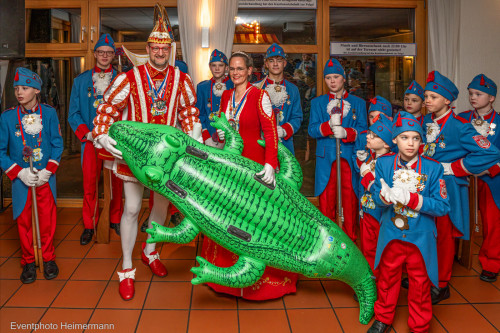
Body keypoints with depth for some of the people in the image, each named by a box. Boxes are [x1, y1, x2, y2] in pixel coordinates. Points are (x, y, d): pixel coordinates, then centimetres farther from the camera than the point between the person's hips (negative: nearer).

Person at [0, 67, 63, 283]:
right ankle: (28, 261, 24)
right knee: (24, 221, 7)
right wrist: (19, 173, -13)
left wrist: (48, 170, -11)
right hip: (21, 180, 0)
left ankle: (48, 258, 26)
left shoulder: (49, 113, -3)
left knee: (47, 219, 7)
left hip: (46, 177, 0)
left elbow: (57, 144, -1)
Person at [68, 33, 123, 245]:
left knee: (116, 182, 6)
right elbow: (73, 114, 8)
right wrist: (87, 134, -6)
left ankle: (115, 220, 23)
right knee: (89, 184, 2)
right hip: (91, 140, 1)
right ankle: (89, 226, 15)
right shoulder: (81, 81, 10)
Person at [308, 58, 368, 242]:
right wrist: (329, 125, -18)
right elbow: (312, 130, 0)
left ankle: (350, 238, 11)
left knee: (350, 198, 0)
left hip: (350, 156, 0)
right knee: (326, 199, 3)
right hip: (326, 156, 0)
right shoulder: (317, 102, 12)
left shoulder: (358, 103, 12)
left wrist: (346, 132, -16)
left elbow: (362, 130, 3)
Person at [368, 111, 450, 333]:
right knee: (387, 277, 19)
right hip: (391, 235, 2)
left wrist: (412, 199, -25)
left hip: (420, 237, -1)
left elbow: (443, 206, -13)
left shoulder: (433, 168, -9)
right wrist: (386, 195, -29)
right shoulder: (384, 163, -4)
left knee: (420, 283, 13)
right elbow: (376, 197, -5)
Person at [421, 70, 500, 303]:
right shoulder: (425, 122, 3)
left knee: (443, 235, 6)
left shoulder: (459, 127, -15)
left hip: (447, 188, -5)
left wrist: (452, 168, -17)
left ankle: (441, 285, 21)